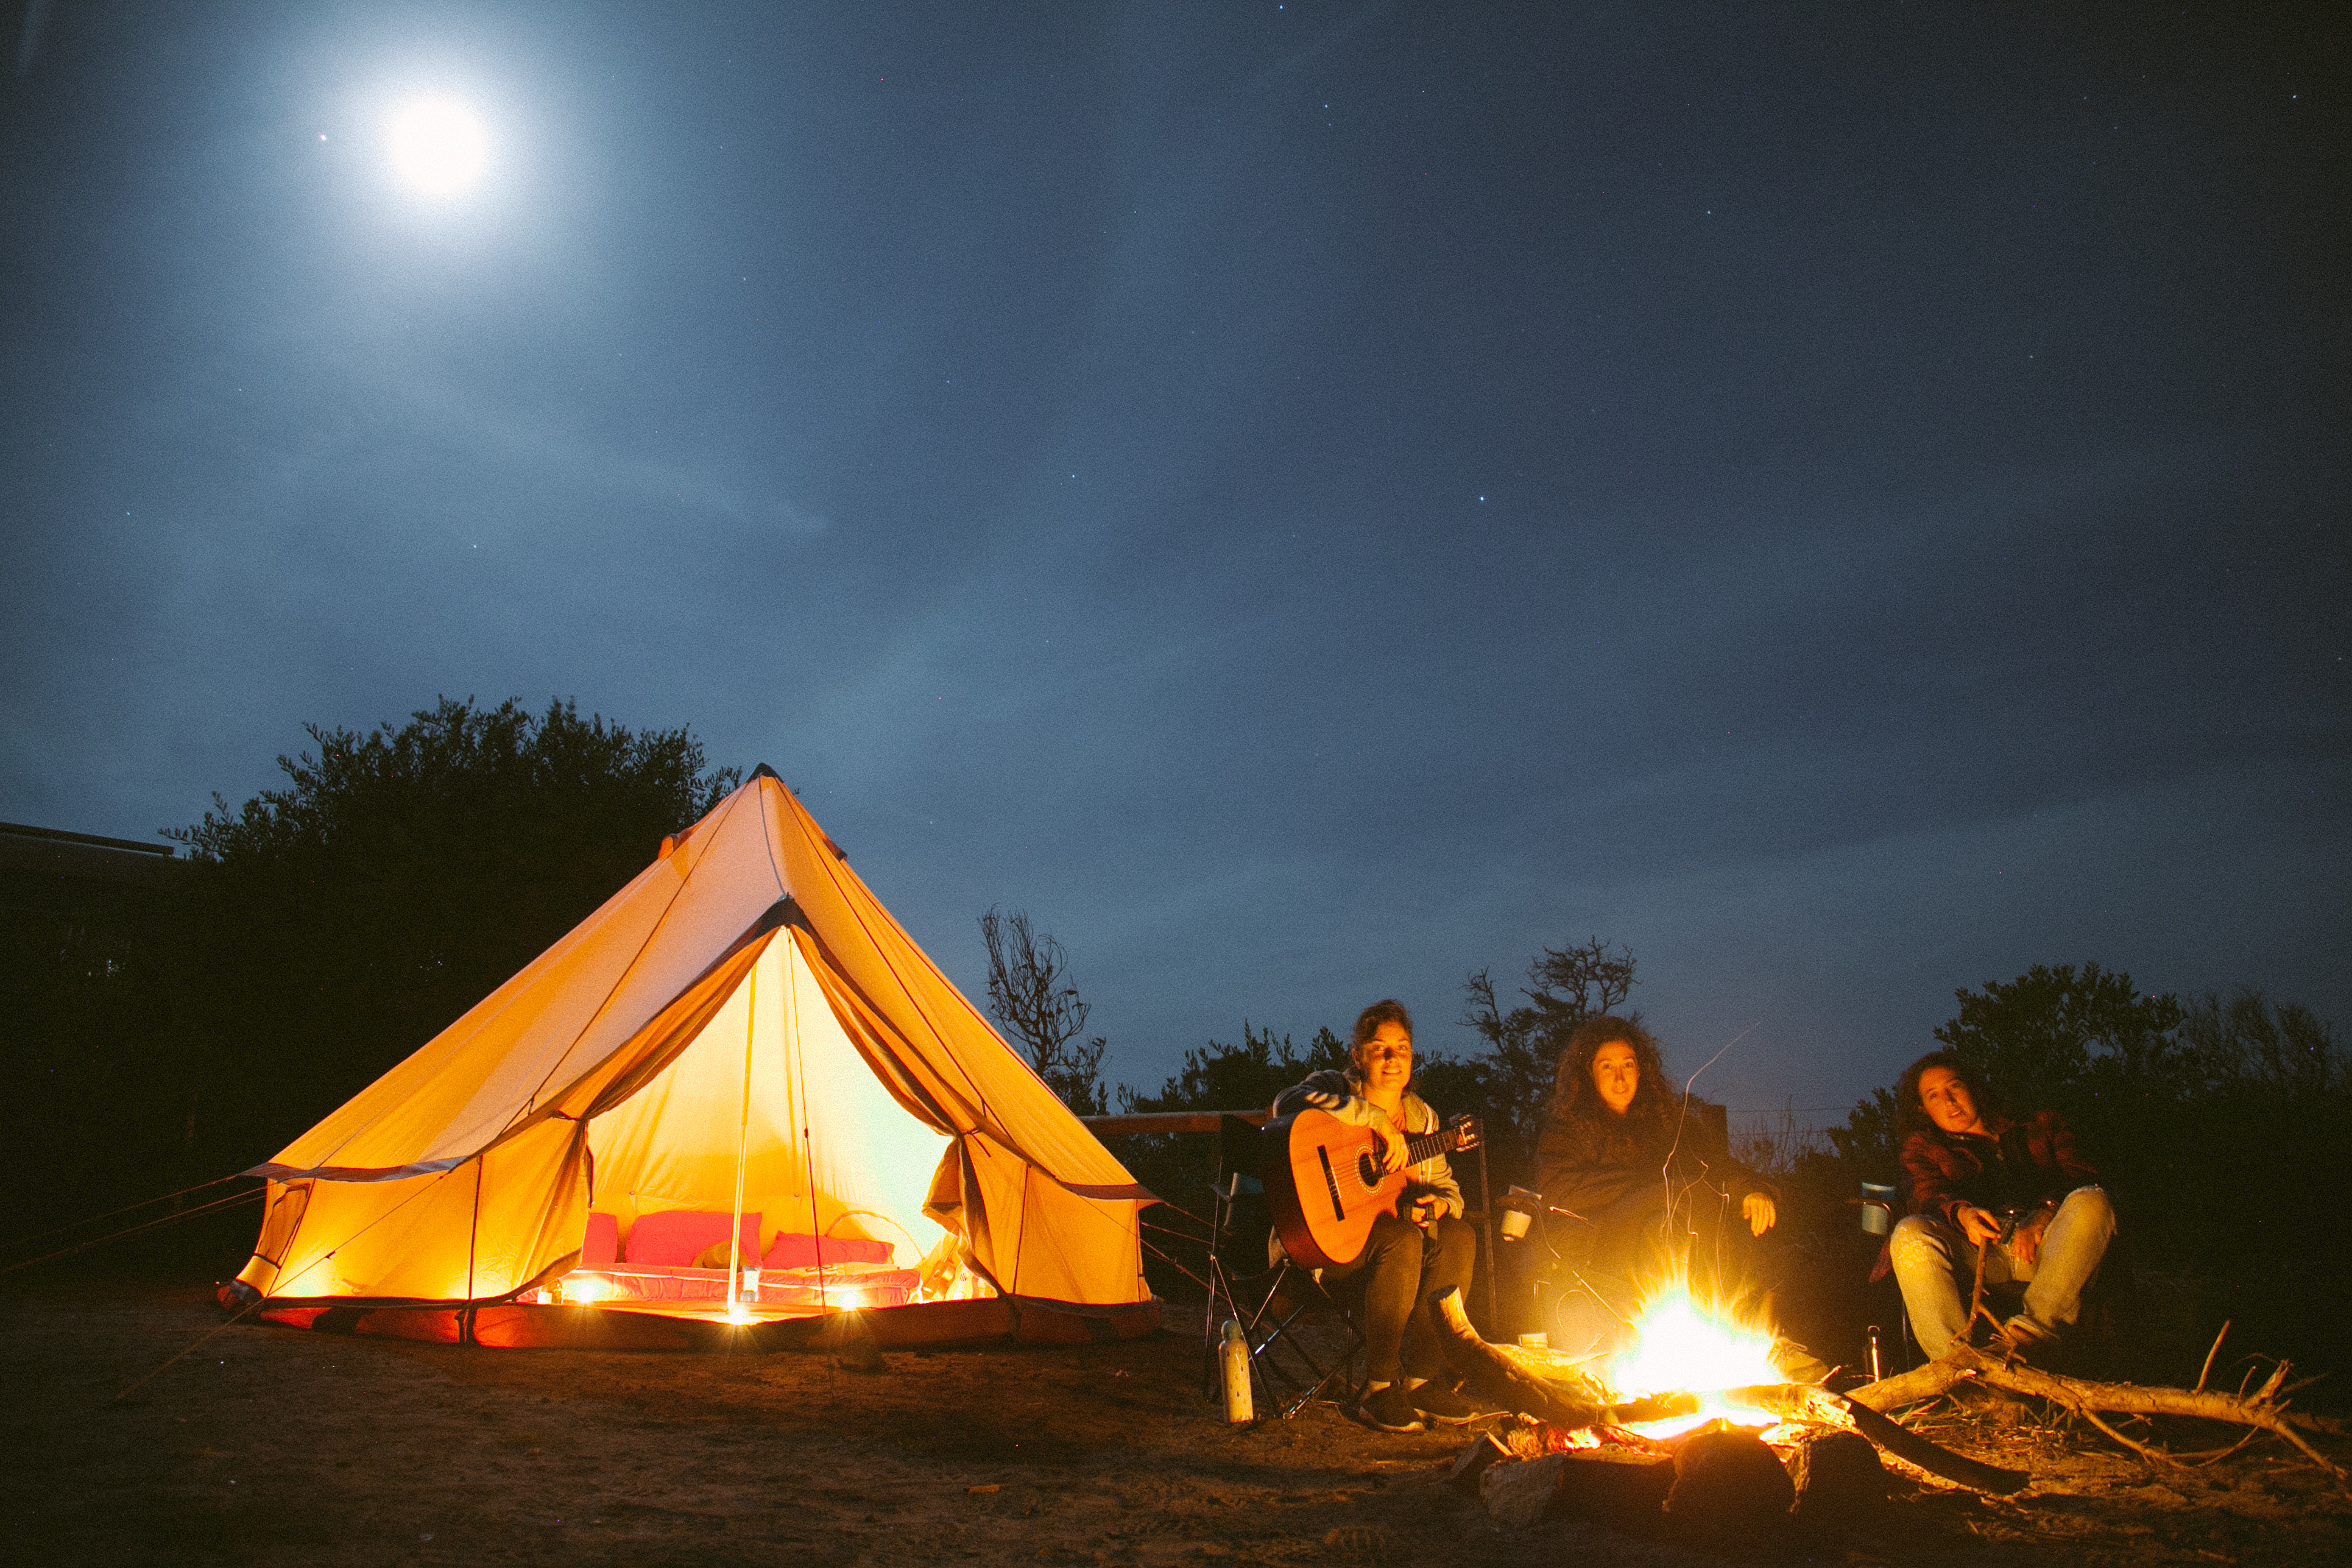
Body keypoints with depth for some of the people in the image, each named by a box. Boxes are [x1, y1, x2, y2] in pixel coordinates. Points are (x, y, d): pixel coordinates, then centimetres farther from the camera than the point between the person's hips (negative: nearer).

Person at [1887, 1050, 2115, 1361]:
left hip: (2041, 1247, 1)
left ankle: (2033, 1330, -40)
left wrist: (2044, 1213, -11)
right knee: (1910, 1233, -32)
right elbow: (1927, 1198, 5)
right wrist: (1962, 1214, -20)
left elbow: (2081, 1179, 12)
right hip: (1975, 1250, 0)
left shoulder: (2039, 1128, 29)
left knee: (2091, 1201, -29)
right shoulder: (1924, 1147, 27)